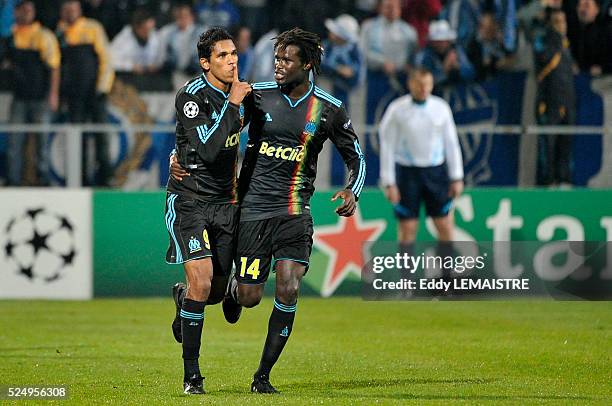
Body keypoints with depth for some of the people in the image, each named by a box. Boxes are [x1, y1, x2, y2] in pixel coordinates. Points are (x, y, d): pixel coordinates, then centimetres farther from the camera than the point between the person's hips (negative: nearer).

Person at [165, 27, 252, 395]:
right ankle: (191, 374, -8)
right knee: (201, 283, -17)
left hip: (224, 202, 6)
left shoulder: (234, 91, 6)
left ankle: (183, 297, 43)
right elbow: (209, 148, -28)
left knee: (218, 290, 6)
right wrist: (232, 104, -24)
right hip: (189, 200, -6)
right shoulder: (192, 96, -16)